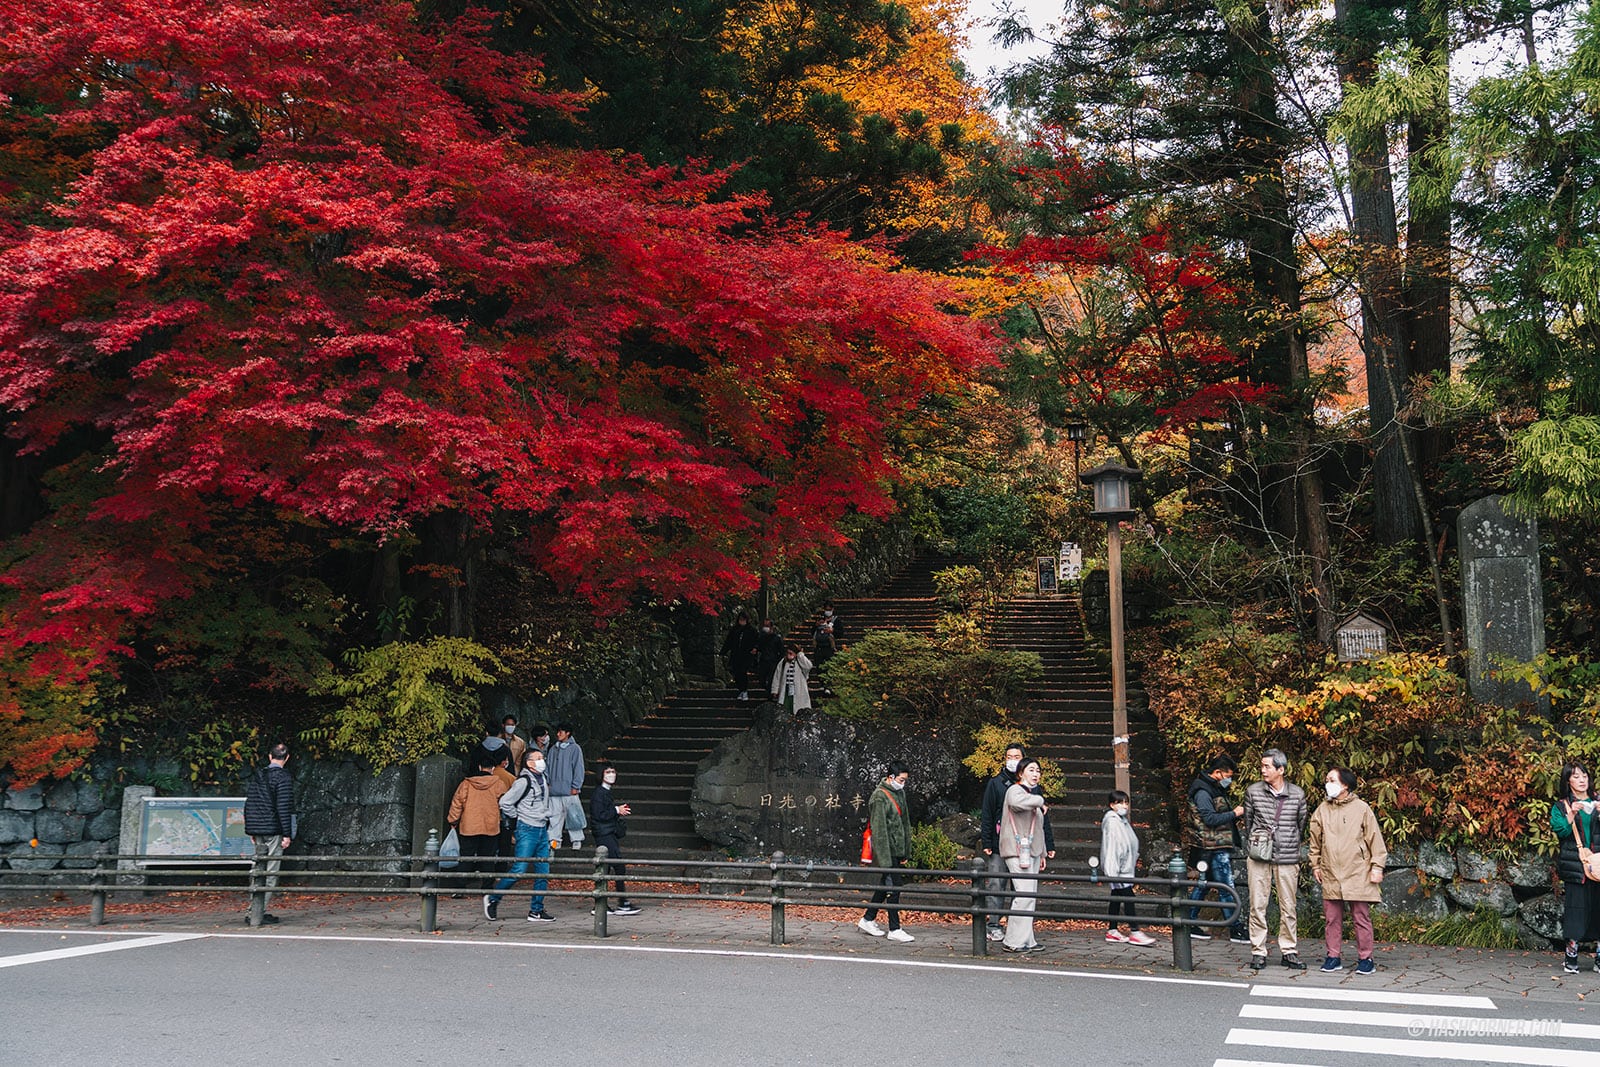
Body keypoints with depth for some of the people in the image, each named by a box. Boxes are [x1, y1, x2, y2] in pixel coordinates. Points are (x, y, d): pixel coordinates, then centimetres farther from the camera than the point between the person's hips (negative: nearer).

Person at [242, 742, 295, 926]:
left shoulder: (256, 776, 11)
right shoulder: (283, 778, -10)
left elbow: (249, 805, 14)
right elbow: (284, 808, -14)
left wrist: (251, 831, 19)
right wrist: (287, 834, -11)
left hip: (258, 829, 6)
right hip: (274, 831, -6)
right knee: (271, 872, -2)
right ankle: (261, 912, -5)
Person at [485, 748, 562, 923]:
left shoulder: (544, 780, 15)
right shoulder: (524, 781, -11)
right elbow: (505, 802, -13)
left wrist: (553, 835, 15)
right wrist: (518, 817, 0)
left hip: (542, 830, 8)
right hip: (527, 830, -8)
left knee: (543, 872, 5)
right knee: (519, 870, -9)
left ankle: (536, 911, 11)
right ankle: (492, 898, 8)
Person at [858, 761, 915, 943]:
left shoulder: (899, 793, 13)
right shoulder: (879, 797, -15)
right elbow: (878, 830, -18)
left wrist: (906, 852, 17)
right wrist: (884, 859, -21)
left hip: (897, 851, 9)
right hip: (886, 852, -9)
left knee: (886, 885, 15)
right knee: (893, 888, -5)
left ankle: (868, 919, 27)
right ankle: (894, 929, 2)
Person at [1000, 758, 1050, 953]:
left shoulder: (1033, 793, 24)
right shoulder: (1015, 790, -6)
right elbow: (1017, 802, -33)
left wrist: (1042, 852, 24)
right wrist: (1040, 800, -16)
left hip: (1032, 851, 10)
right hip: (1018, 851, -10)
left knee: (1031, 897, 8)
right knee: (1024, 894, -15)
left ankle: (1026, 940, 11)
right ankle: (1014, 942, -12)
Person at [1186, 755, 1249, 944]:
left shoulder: (1215, 789, 18)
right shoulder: (1202, 792, -14)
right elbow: (1211, 819, -20)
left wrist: (1234, 812, 10)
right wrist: (1234, 813, -14)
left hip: (1220, 847, 11)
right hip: (1214, 848, -11)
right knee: (1227, 888, -8)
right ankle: (1236, 930, -5)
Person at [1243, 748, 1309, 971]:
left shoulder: (1298, 794, 2)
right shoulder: (1253, 791, 2)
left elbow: (1300, 823, 14)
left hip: (1287, 859, 0)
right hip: (1259, 858, 0)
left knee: (1288, 908, 5)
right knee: (1257, 906, 0)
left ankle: (1289, 952, 16)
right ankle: (1258, 952, 8)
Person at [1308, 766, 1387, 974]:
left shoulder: (1361, 808, -1)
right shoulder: (1322, 810, 8)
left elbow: (1375, 838, 0)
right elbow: (1315, 840, 17)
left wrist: (1376, 866, -3)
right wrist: (1315, 865, 15)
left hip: (1357, 874, -3)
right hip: (1330, 875, 3)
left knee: (1361, 917, 1)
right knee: (1332, 918, 6)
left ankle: (1365, 959, 10)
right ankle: (1333, 957, 14)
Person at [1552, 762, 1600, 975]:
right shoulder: (1561, 806, 7)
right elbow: (1560, 831, -5)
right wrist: (1571, 815, -19)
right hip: (1574, 866, -2)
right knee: (1575, 909, -4)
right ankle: (1571, 959, 2)